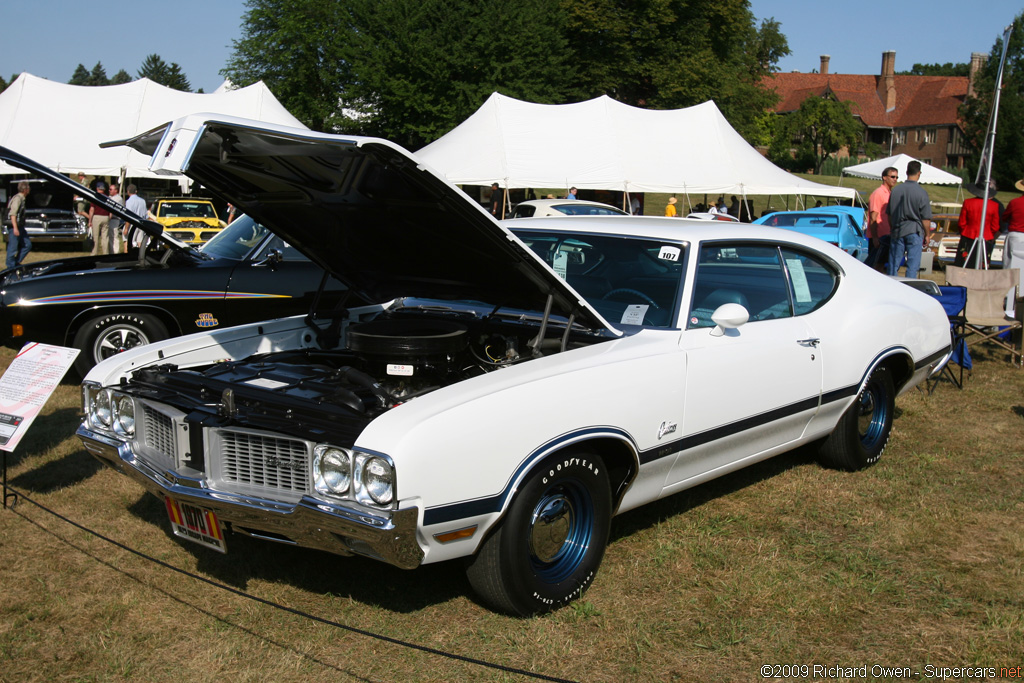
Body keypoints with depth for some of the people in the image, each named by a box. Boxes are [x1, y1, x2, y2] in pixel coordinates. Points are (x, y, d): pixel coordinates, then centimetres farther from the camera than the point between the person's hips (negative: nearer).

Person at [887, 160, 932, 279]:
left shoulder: (895, 190, 1)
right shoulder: (921, 192, -10)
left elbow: (889, 215, 9)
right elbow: (926, 219, -8)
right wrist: (927, 235, 5)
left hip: (897, 232, 3)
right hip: (914, 233, -3)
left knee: (893, 264, 9)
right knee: (912, 266, 1)